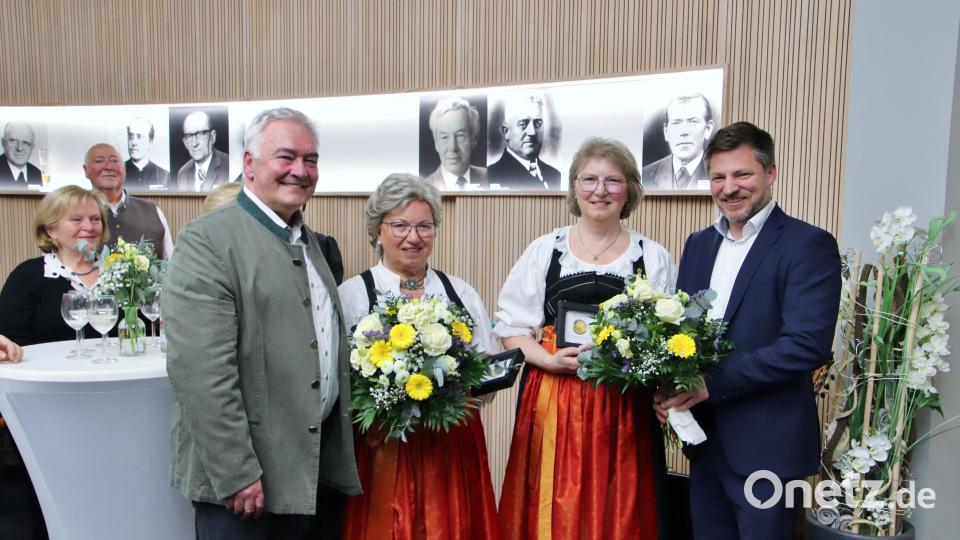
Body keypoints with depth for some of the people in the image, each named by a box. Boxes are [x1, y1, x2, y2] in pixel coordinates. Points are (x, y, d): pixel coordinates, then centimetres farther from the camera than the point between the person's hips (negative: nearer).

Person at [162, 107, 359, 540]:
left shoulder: (308, 241, 13)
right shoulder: (207, 240, -13)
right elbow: (201, 372, -20)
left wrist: (342, 457, 14)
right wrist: (236, 475, -19)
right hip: (249, 481, -7)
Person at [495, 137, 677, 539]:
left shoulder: (654, 258, 7)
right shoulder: (543, 251, 5)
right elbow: (511, 327, 6)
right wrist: (550, 360, -11)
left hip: (624, 409, 0)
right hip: (552, 403, 0)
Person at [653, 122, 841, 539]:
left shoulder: (808, 245, -11)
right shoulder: (698, 244, 10)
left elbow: (808, 345, -20)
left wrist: (712, 384, -22)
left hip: (766, 446, -6)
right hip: (705, 439, 6)